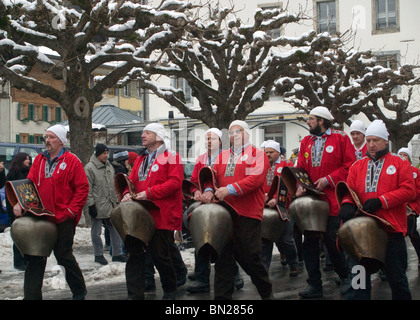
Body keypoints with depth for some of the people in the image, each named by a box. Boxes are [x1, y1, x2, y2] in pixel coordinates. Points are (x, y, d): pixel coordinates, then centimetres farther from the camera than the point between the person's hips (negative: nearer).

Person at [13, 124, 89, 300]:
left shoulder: (72, 161, -4)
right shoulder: (39, 160, 11)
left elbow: (82, 187, -7)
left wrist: (72, 210, -13)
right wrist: (20, 203, -9)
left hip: (63, 219, -5)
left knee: (64, 255, 3)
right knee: (35, 258, 5)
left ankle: (79, 291, 25)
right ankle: (32, 295, 14)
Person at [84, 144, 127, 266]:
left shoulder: (109, 166, 13)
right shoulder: (90, 168, -10)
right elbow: (88, 189, -13)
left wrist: (116, 201, 17)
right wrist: (91, 205, -15)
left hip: (110, 205, 7)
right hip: (97, 207, -7)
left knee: (115, 229, 8)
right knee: (96, 232, 5)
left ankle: (117, 253, 17)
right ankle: (98, 255, 17)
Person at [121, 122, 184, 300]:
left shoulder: (171, 157, -2)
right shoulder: (140, 160, 22)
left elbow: (175, 182, -14)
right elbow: (132, 180, 18)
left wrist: (149, 192, -18)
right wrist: (127, 193, -6)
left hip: (162, 216, -7)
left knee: (160, 255, -1)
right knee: (134, 252, 2)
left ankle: (170, 290, 22)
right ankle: (135, 294, 8)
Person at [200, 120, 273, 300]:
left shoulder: (257, 154, 3)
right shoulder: (222, 156, 20)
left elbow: (256, 178, -12)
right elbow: (212, 175, 10)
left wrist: (230, 189, -21)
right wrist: (209, 190, -13)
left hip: (247, 215, -5)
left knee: (249, 257, -3)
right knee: (223, 257, 4)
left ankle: (267, 292, 20)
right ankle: (222, 295, 11)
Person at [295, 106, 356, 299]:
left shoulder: (341, 138, 0)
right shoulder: (306, 142, 14)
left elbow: (349, 165, -7)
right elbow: (301, 167, 11)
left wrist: (328, 180, -14)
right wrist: (301, 185, -8)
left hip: (332, 199, -5)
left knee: (331, 239, -5)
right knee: (309, 241, 3)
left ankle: (345, 276, 20)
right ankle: (314, 285, 12)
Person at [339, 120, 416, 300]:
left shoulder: (400, 164, 5)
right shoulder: (357, 166, 14)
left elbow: (409, 191, -6)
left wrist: (381, 201, -16)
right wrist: (347, 204, -18)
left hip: (391, 229, -2)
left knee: (396, 277, 7)